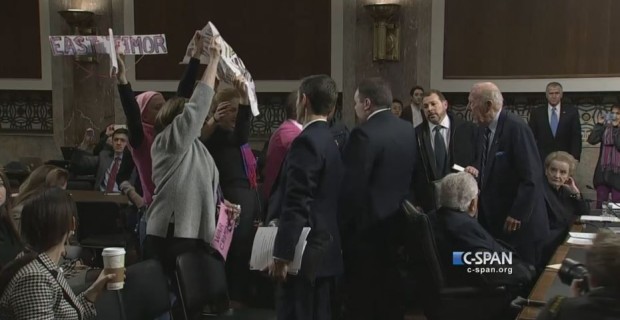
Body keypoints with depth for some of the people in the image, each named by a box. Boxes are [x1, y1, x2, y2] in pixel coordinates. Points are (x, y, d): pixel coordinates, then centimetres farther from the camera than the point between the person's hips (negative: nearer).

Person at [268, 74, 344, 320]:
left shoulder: (306, 141, -15)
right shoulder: (332, 140, 12)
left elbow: (297, 204, -21)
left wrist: (282, 254, -19)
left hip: (306, 251, -9)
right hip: (326, 248, 9)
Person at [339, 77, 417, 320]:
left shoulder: (364, 134, -18)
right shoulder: (408, 130, 5)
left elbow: (352, 186, -20)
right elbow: (411, 176, 10)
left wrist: (343, 224, -9)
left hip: (368, 225, -8)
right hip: (398, 221, 8)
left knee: (362, 298, 3)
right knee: (390, 292, 18)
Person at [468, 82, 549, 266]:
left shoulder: (516, 127, -18)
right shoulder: (485, 128, 9)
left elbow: (531, 175, -20)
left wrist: (517, 215, -19)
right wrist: (478, 173, -1)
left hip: (520, 222, -7)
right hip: (493, 219, 7)